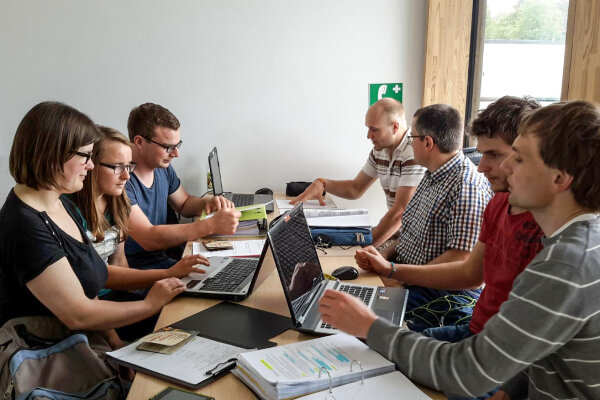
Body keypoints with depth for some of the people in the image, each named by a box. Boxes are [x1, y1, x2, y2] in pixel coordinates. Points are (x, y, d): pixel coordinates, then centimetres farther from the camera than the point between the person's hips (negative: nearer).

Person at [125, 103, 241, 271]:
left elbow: (184, 203, 21)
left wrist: (208, 203, -2)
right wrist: (212, 225, -32)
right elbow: (149, 239, -29)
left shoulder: (163, 166, 4)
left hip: (164, 260, 8)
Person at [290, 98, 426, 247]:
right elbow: (355, 189, 17)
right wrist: (321, 183, 0)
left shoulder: (415, 153, -22)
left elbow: (400, 213, -26)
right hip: (396, 230, 8)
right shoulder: (379, 150, 7)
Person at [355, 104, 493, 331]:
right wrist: (383, 256, 0)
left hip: (445, 293, -9)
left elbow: (460, 260, -22)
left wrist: (395, 272, -18)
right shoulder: (433, 176, 13)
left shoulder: (467, 186, -19)